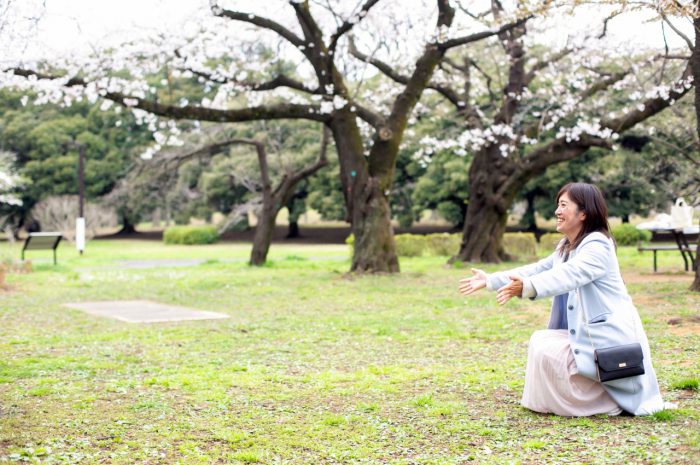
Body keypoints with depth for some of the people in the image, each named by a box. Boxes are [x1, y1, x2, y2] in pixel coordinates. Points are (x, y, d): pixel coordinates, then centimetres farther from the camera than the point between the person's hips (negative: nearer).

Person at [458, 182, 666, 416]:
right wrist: (490, 280, 12)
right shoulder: (567, 247, 13)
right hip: (588, 334, 10)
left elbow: (568, 275, -35)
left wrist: (527, 287, -50)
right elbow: (539, 269, 15)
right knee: (541, 342, 7)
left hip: (608, 339, -10)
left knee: (547, 350, -17)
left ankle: (606, 403, -4)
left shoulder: (598, 246, -18)